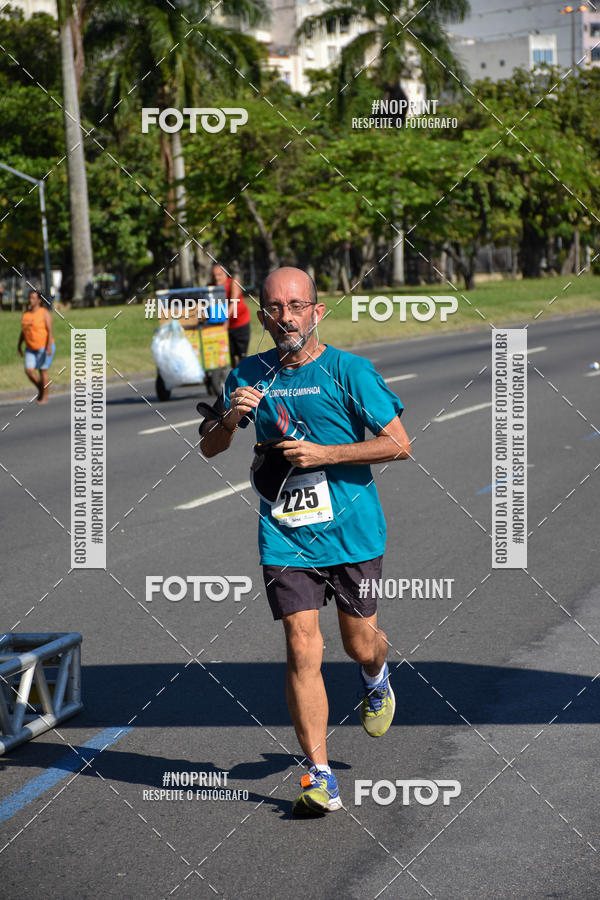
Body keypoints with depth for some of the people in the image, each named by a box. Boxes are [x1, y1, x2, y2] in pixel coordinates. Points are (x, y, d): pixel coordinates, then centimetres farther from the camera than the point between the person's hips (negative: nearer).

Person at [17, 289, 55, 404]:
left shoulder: (44, 313, -12)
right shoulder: (26, 313, 6)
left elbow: (50, 330, -17)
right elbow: (23, 331, 13)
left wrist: (49, 346, -26)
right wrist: (19, 345, 11)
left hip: (44, 347, -6)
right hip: (31, 348, 6)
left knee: (43, 371, -2)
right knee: (29, 371, -5)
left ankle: (45, 397, 9)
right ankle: (40, 389, 18)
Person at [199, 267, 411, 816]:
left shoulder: (348, 370, -7)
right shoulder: (249, 376, 4)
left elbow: (399, 444, -9)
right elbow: (209, 449, 11)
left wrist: (323, 453, -16)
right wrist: (230, 418, -11)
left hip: (352, 530, -1)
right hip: (286, 537, 2)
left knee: (360, 644, 12)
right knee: (303, 650, -10)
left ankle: (377, 682, 50)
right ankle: (320, 779, -6)